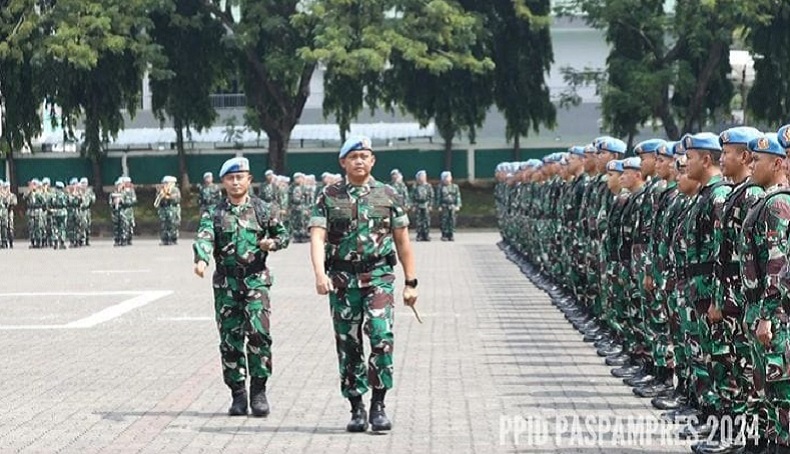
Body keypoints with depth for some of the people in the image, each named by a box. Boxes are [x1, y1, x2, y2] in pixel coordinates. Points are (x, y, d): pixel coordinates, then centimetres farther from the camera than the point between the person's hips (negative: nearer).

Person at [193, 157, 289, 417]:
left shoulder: (262, 210, 7)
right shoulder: (214, 213, 6)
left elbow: (283, 234, 18)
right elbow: (204, 238, -11)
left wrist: (273, 243, -5)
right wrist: (201, 259, -32)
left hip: (256, 279, -1)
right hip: (225, 282, 1)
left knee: (258, 332, -15)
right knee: (230, 339, 2)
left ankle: (259, 390, -4)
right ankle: (238, 394, 11)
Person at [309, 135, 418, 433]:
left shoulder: (388, 195, 7)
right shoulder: (329, 197, 4)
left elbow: (402, 241, 11)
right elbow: (317, 237, -6)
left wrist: (411, 282, 8)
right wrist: (320, 273, -23)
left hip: (379, 277, -1)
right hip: (342, 280, 1)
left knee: (381, 336, -18)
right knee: (348, 346, 5)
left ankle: (378, 406, -9)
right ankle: (357, 410, 15)